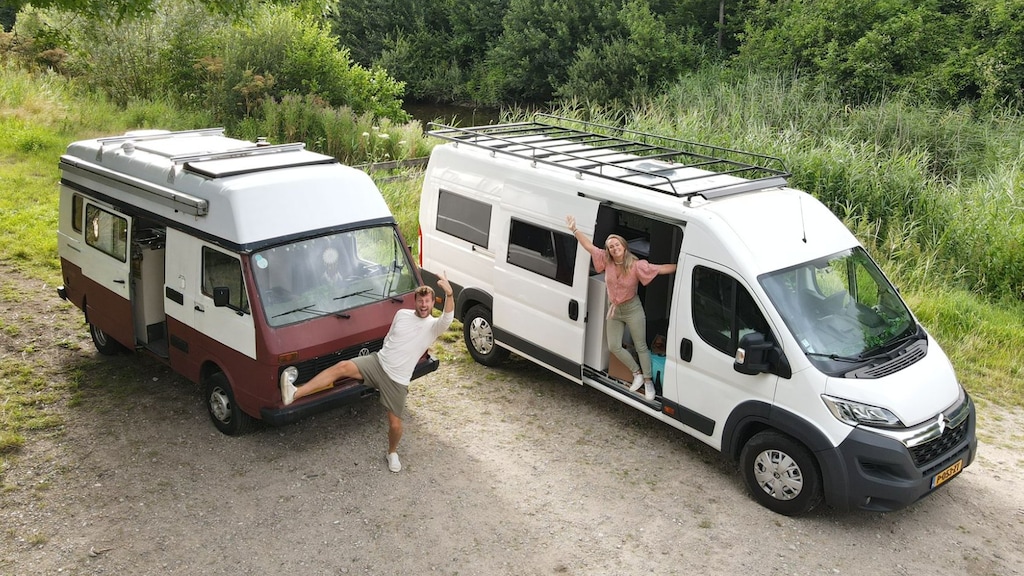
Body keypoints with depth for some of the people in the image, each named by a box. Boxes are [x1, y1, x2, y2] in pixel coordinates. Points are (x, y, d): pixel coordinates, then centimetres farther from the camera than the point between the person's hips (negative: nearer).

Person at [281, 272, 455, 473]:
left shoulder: (433, 326, -8)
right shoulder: (402, 314, 5)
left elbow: (448, 318, -32)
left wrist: (449, 294, -49)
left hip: (398, 380, -2)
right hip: (377, 362, 2)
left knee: (395, 424, -2)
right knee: (342, 367, -23)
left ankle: (392, 453, 32)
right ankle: (294, 394, -32)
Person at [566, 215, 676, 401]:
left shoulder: (637, 266, -18)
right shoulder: (607, 261, -9)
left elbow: (661, 269, -16)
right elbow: (589, 246, -8)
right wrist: (574, 229, -14)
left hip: (632, 309, -4)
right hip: (614, 310, 5)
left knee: (641, 346, 5)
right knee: (614, 347, 6)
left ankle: (648, 380, 19)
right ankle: (637, 373, 25)